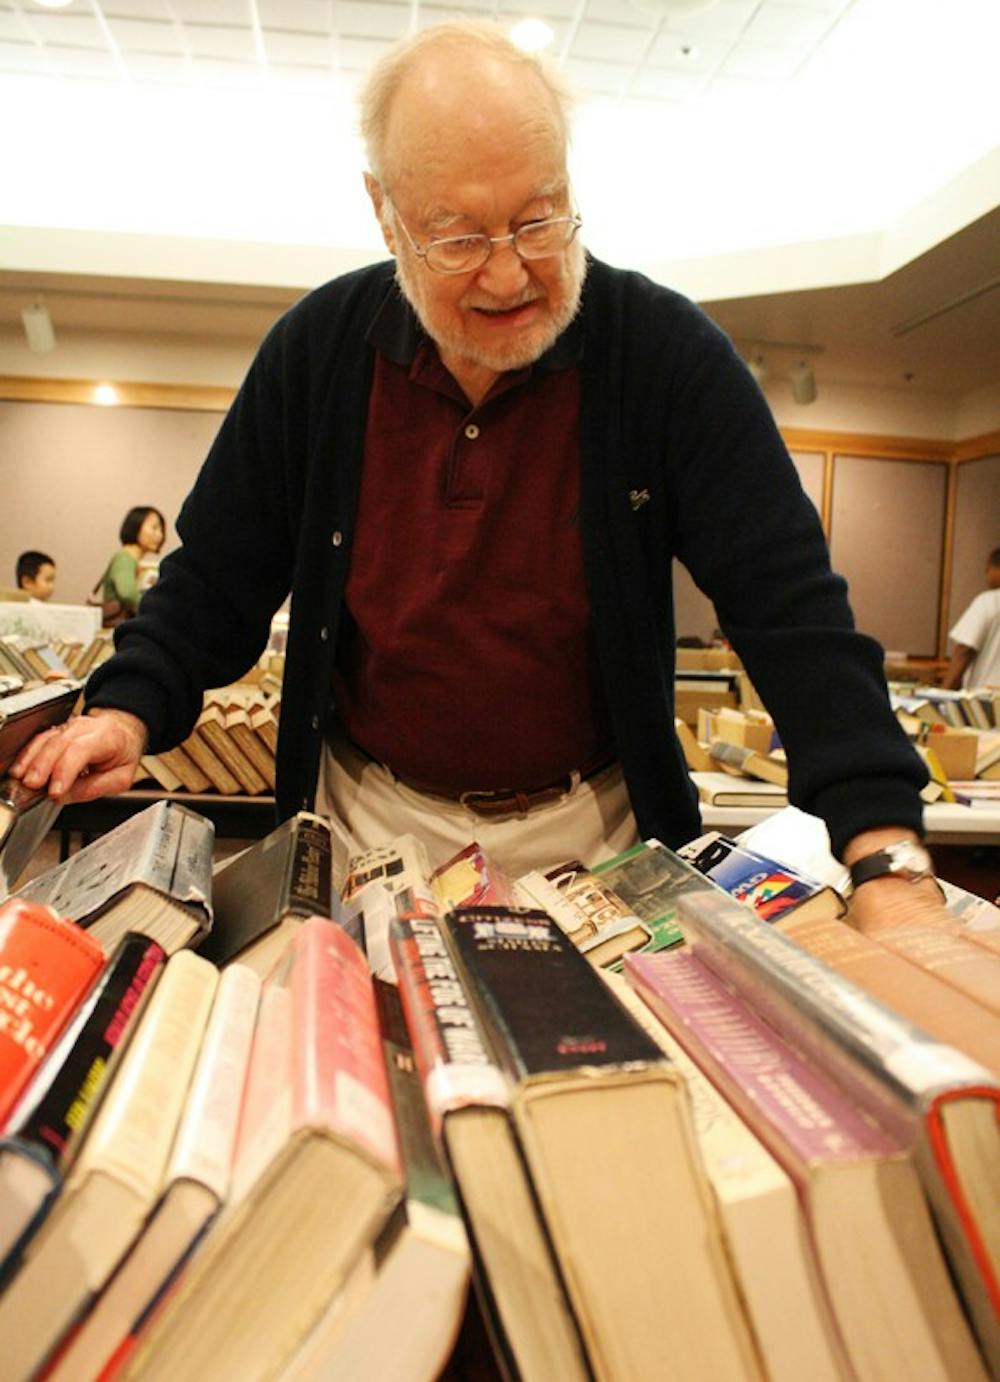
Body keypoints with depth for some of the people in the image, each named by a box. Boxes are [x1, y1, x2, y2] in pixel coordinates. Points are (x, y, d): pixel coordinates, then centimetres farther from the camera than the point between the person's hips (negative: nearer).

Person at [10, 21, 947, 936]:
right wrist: (131, 707, -16)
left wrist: (884, 851, -29)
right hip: (370, 823, 2)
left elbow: (788, 603, -19)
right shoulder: (315, 350, -7)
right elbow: (219, 577, 1)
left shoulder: (666, 351, -14)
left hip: (587, 834, 0)